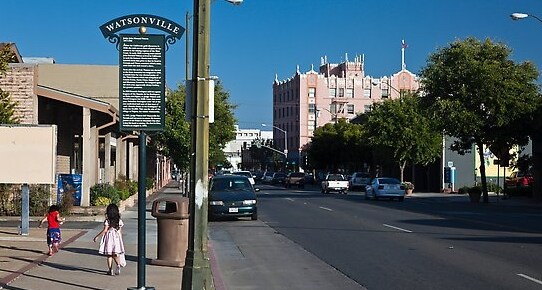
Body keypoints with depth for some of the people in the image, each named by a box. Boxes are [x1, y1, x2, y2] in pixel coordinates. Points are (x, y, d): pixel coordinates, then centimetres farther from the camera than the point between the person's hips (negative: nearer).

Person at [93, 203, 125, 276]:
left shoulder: (107, 221, -11)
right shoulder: (119, 221, 2)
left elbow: (105, 230, -16)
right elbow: (120, 232, 5)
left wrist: (97, 236, -9)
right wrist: (121, 241, 14)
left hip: (109, 238, -4)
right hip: (117, 237, 4)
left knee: (109, 255, 6)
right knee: (115, 255, 13)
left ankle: (110, 270, 5)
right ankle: (118, 264, -14)